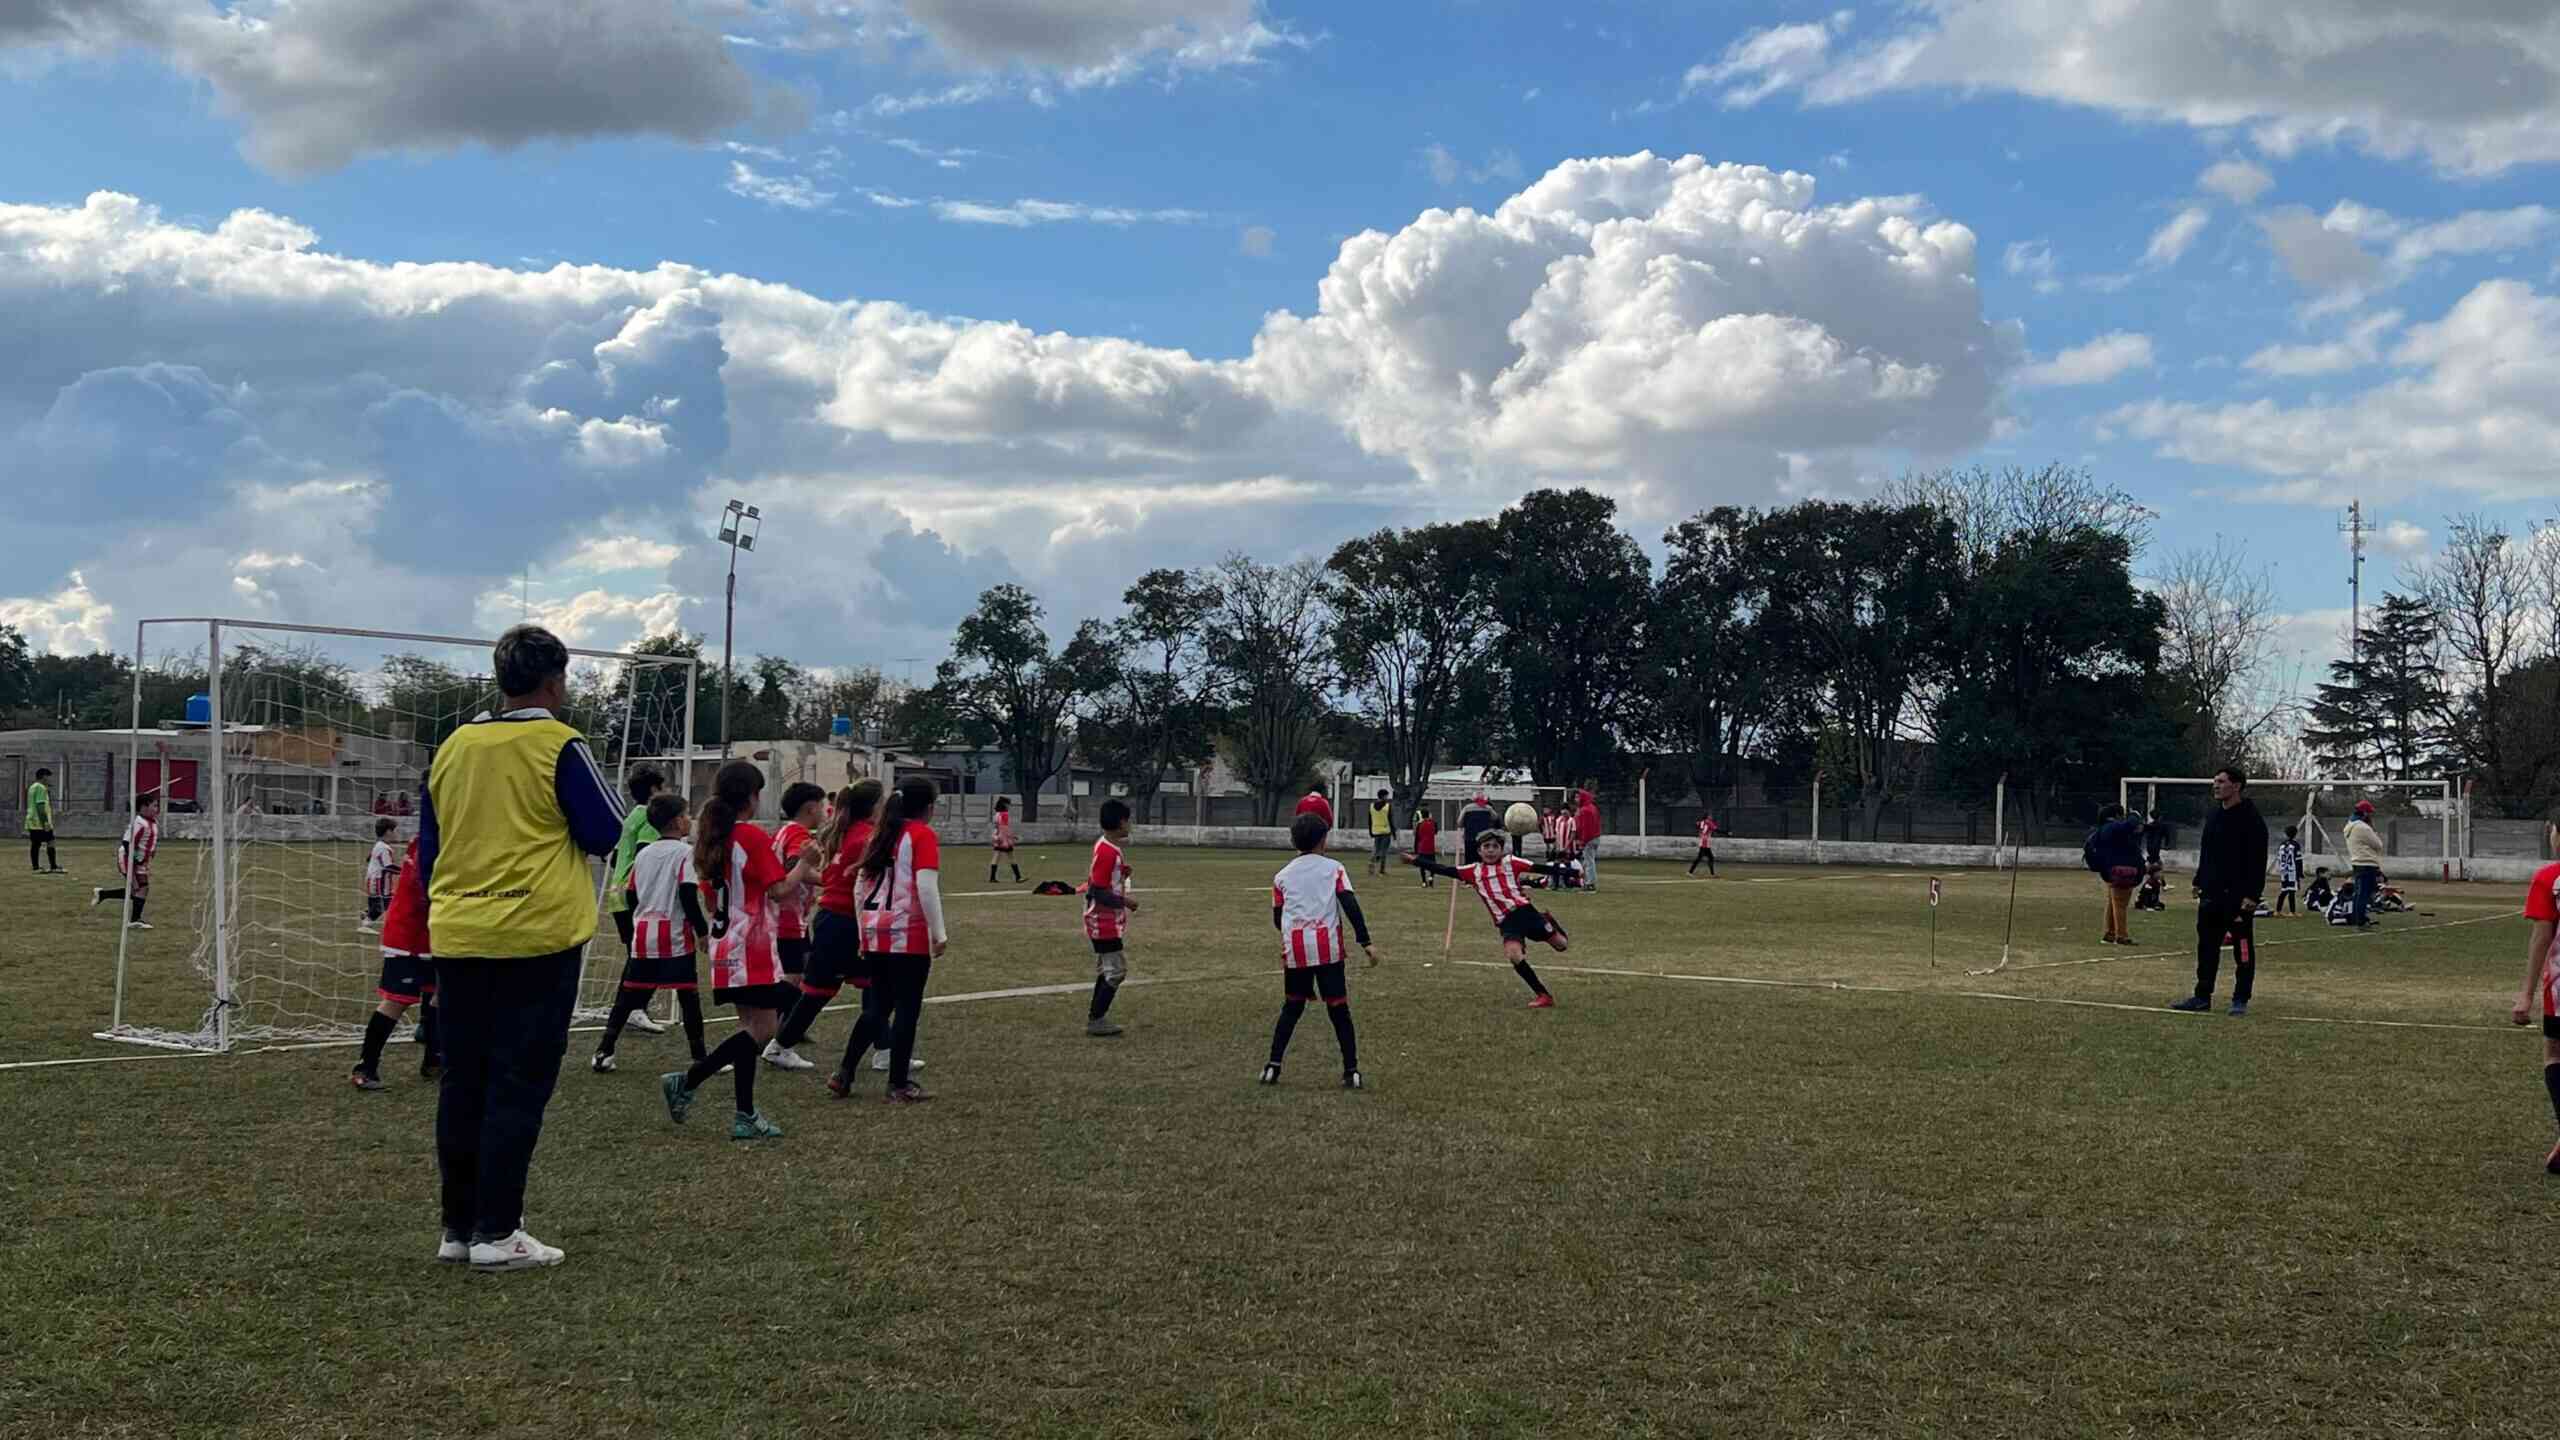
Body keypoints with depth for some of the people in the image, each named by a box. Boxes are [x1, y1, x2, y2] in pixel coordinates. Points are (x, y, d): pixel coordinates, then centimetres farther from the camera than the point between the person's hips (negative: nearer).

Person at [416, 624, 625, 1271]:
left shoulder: (453, 746, 9)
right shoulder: (558, 747, -9)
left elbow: (428, 849, 15)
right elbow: (607, 834, -4)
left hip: (458, 938, 5)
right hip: (536, 938, -5)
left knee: (463, 1084, 11)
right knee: (518, 1087, -1)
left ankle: (458, 1228, 16)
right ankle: (496, 1232, -1)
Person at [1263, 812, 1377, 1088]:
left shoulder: (1282, 876, 15)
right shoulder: (1334, 868, 7)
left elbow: (1277, 920, 16)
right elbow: (1351, 906, -5)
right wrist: (1365, 943, -9)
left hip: (1295, 951, 2)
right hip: (1329, 949, -2)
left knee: (1291, 1007, 17)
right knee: (1339, 1009, 5)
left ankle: (1273, 1067, 10)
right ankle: (1351, 1071, 2)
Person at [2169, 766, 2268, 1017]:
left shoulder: (2251, 818, -11)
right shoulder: (2214, 816, 13)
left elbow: (2258, 860, -14)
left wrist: (2251, 895, -19)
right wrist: (2199, 882, 16)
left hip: (2239, 897, -8)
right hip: (2211, 894, 8)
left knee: (2243, 948, 2)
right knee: (2206, 947, 10)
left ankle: (2241, 1000, 8)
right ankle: (2203, 996, 17)